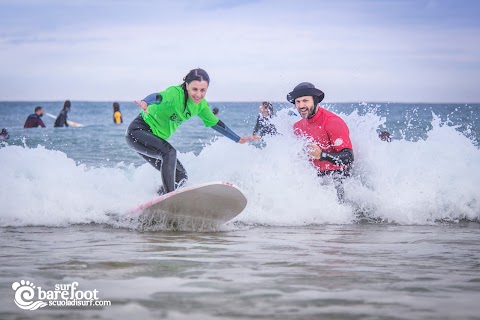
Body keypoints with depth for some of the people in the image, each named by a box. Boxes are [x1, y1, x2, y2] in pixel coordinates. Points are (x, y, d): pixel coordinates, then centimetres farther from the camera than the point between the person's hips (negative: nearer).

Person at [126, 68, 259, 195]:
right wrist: (145, 103, -70)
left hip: (154, 139, 9)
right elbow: (158, 97, -46)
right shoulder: (175, 94, -27)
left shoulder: (201, 105, -3)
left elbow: (215, 123, 12)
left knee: (180, 176, 4)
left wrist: (239, 140, 14)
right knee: (169, 152, -32)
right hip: (138, 131, -9)